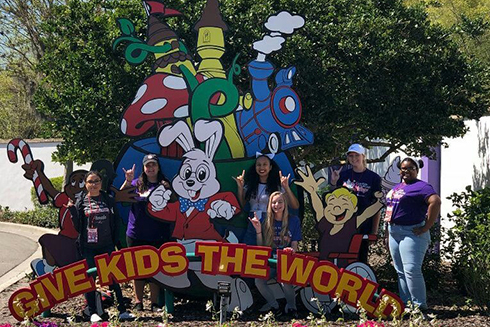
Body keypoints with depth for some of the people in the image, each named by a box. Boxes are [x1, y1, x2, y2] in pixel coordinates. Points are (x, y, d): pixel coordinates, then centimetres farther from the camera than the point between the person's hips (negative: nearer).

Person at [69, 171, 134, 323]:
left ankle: (122, 311, 4)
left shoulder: (108, 200, 7)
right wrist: (72, 210, -10)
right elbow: (78, 226, 1)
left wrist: (115, 241, 2)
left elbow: (114, 223, 9)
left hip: (106, 246, 1)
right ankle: (92, 312, 11)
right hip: (88, 247, -1)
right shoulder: (81, 202, 4)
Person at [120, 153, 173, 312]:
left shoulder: (165, 185, 4)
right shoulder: (137, 184, 4)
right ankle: (138, 302, 18)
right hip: (136, 235, 0)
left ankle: (154, 302, 14)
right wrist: (127, 181, -20)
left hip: (157, 235, 0)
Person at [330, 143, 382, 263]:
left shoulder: (373, 178, 1)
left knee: (361, 258, 4)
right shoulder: (343, 175, 8)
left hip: (363, 226, -2)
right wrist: (333, 181, -2)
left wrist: (375, 229, -3)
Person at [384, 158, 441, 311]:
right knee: (400, 272, 12)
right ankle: (405, 304, 19)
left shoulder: (421, 186, -9)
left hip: (411, 233, -9)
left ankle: (419, 305, -7)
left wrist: (426, 227, -23)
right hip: (394, 233, 9)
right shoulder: (396, 188, 19)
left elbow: (436, 201, -25)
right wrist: (388, 234, 20)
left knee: (411, 270, -14)